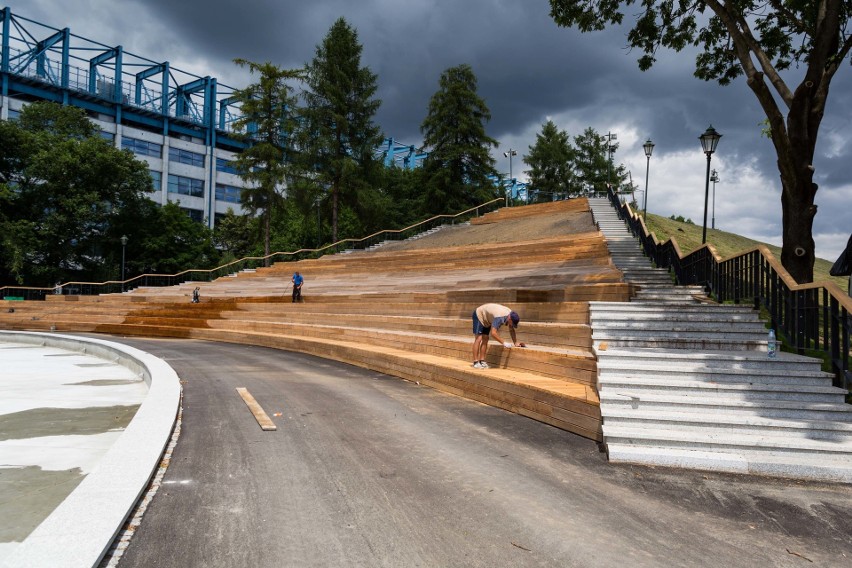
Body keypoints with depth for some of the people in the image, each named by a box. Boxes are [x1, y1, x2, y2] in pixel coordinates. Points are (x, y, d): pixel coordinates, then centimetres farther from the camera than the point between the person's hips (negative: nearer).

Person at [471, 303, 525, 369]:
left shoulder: (511, 315, -15)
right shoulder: (499, 318, -41)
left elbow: (511, 330, -1)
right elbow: (493, 333, -46)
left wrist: (515, 342, -9)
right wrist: (504, 343, -42)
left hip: (486, 320, 8)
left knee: (485, 340, 2)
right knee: (478, 339, -14)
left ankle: (482, 361, 3)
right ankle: (476, 363, -15)